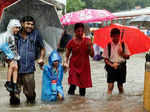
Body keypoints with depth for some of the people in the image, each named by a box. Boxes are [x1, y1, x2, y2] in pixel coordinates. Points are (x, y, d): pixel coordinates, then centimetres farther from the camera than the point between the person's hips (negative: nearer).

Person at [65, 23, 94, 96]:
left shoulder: (87, 41, 1)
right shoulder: (71, 42, -2)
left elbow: (92, 55, 0)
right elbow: (67, 56, 4)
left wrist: (89, 46, -16)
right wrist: (66, 63, -13)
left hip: (84, 66, 2)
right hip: (74, 65, -1)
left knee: (83, 86, 3)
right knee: (73, 84, -17)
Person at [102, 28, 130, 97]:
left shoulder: (123, 45, 2)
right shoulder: (108, 46, 0)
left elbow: (127, 57, 4)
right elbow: (105, 59, 0)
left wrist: (122, 53, -14)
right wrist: (111, 64, -15)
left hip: (121, 66, 1)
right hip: (111, 67, -1)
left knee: (120, 84, 10)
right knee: (110, 84, -6)